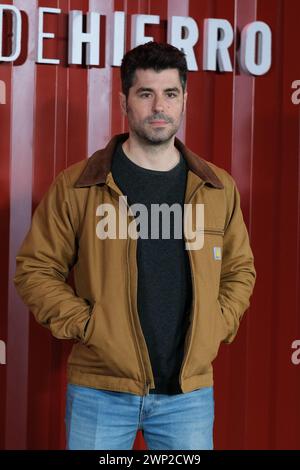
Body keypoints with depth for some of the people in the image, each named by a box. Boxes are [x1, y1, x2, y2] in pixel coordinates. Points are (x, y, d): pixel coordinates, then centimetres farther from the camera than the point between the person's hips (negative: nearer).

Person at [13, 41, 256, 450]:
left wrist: (218, 325, 1)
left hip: (190, 392, 3)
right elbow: (35, 269, -1)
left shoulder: (219, 188, 6)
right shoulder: (76, 185, -4)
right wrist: (86, 325, -11)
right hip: (100, 392, -2)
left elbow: (240, 269, 17)